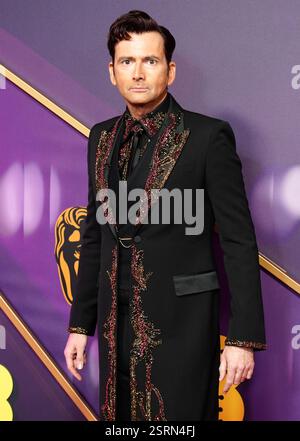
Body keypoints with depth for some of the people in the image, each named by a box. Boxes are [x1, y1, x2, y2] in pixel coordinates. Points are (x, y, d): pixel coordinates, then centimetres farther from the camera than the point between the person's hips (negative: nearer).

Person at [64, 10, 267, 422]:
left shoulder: (207, 136, -9)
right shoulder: (102, 137, 7)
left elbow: (239, 241, -10)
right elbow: (94, 235, 13)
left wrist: (243, 338, -12)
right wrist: (81, 323, 12)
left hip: (181, 321, -5)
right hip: (118, 323, 5)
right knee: (121, 415, 15)